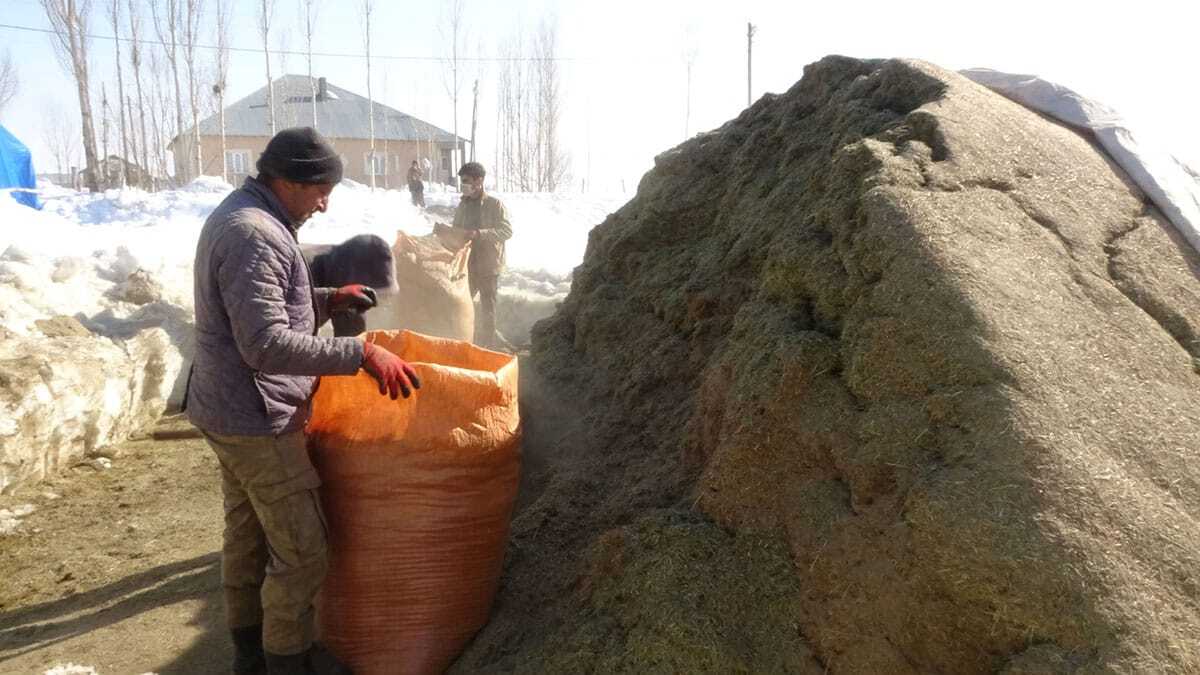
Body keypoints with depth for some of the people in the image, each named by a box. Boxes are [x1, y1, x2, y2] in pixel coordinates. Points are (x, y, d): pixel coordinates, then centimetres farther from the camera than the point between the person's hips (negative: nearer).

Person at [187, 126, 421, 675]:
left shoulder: (233, 216, 10)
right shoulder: (255, 236, -24)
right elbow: (268, 345, -32)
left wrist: (328, 300, 9)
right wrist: (361, 353, -33)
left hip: (228, 409, 11)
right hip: (258, 419, -11)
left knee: (245, 533, 21)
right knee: (302, 550, 1)